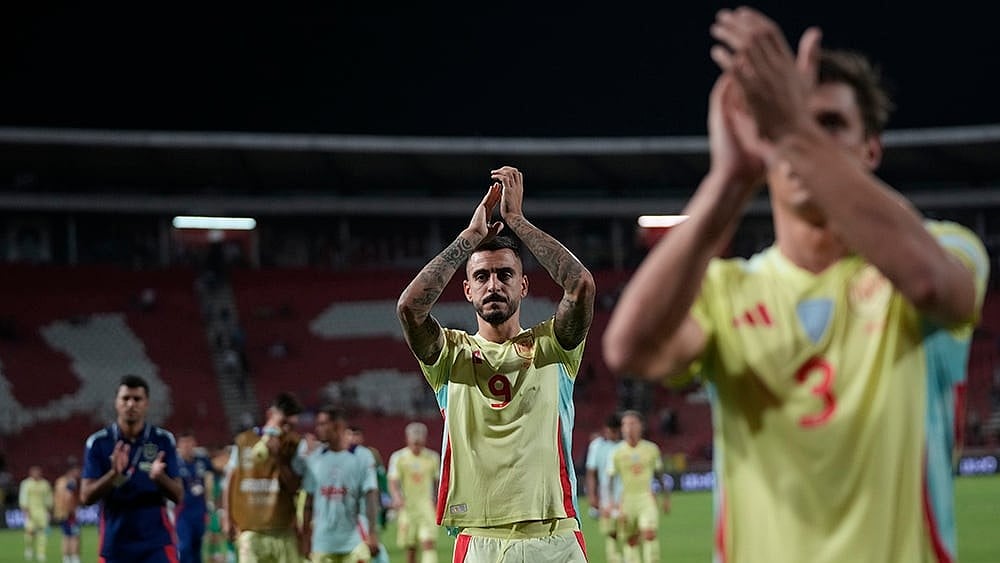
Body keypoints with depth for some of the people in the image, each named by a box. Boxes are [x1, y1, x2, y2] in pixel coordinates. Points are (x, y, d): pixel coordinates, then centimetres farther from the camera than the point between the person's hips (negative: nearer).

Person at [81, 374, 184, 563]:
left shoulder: (163, 440, 1)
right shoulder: (98, 443, 0)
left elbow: (178, 496, 0)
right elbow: (86, 497, -5)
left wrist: (159, 477, -22)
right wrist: (114, 473, -22)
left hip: (157, 542, -1)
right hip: (115, 544, 1)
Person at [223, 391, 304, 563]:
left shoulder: (293, 444, 3)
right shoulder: (243, 441, 4)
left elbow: (295, 485, -4)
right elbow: (231, 480, 10)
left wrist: (279, 458, -16)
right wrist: (227, 517, 7)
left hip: (283, 529, 1)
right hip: (249, 528, -1)